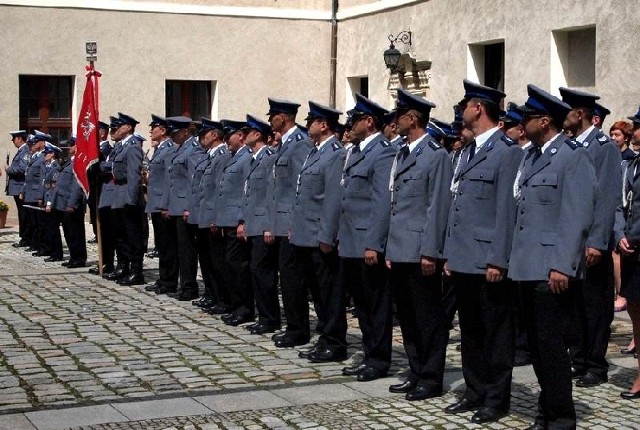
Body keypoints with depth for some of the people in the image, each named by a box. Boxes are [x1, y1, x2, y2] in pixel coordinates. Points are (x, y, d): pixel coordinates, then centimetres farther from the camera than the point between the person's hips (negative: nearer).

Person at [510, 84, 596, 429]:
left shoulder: (574, 157, -9)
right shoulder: (530, 156, 16)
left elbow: (577, 217, -15)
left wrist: (562, 266, -20)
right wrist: (514, 257, 14)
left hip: (552, 268, -8)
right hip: (527, 265, 8)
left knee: (550, 341, -6)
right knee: (536, 341, 13)